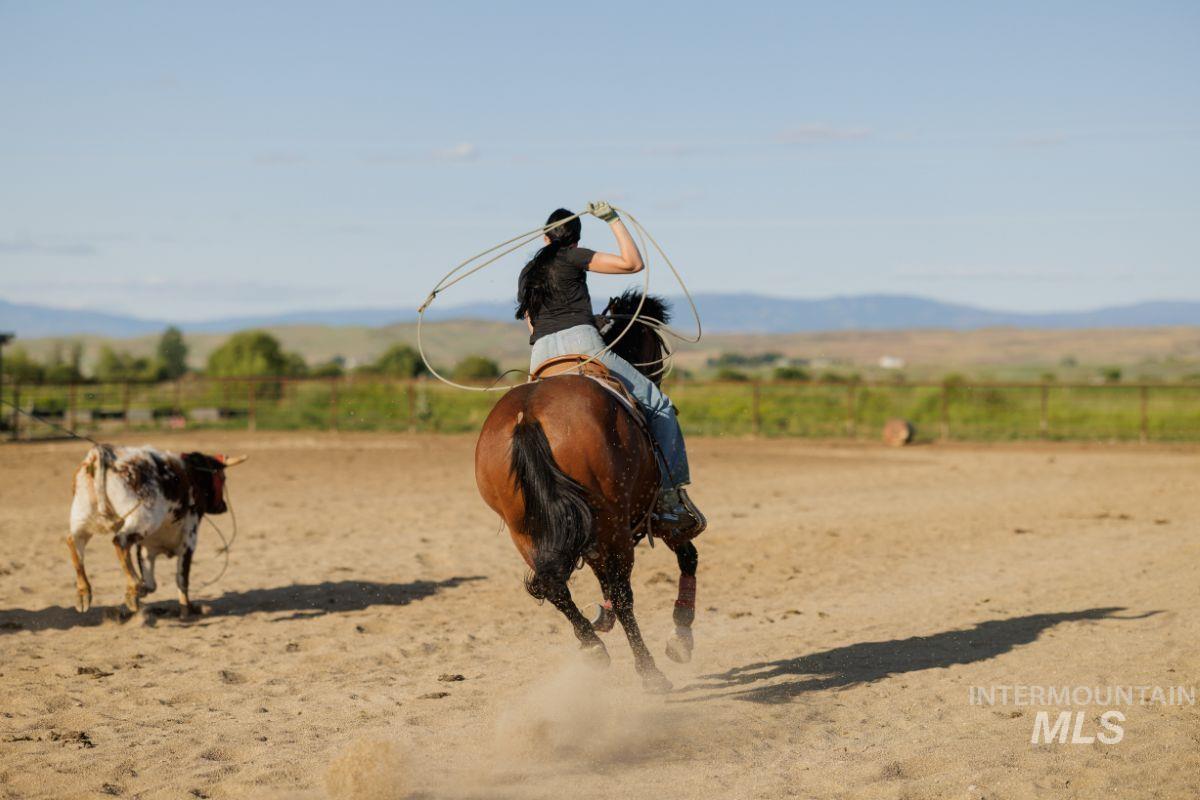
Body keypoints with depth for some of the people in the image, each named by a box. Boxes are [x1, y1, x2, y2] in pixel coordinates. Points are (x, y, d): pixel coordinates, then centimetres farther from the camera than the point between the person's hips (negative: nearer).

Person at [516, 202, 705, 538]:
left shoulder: (526, 274, 25)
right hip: (580, 342, -6)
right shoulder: (573, 257, 7)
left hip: (540, 357, 6)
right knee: (659, 405, 1)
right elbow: (633, 263, 4)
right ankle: (669, 498, -9)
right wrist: (613, 219, 11)